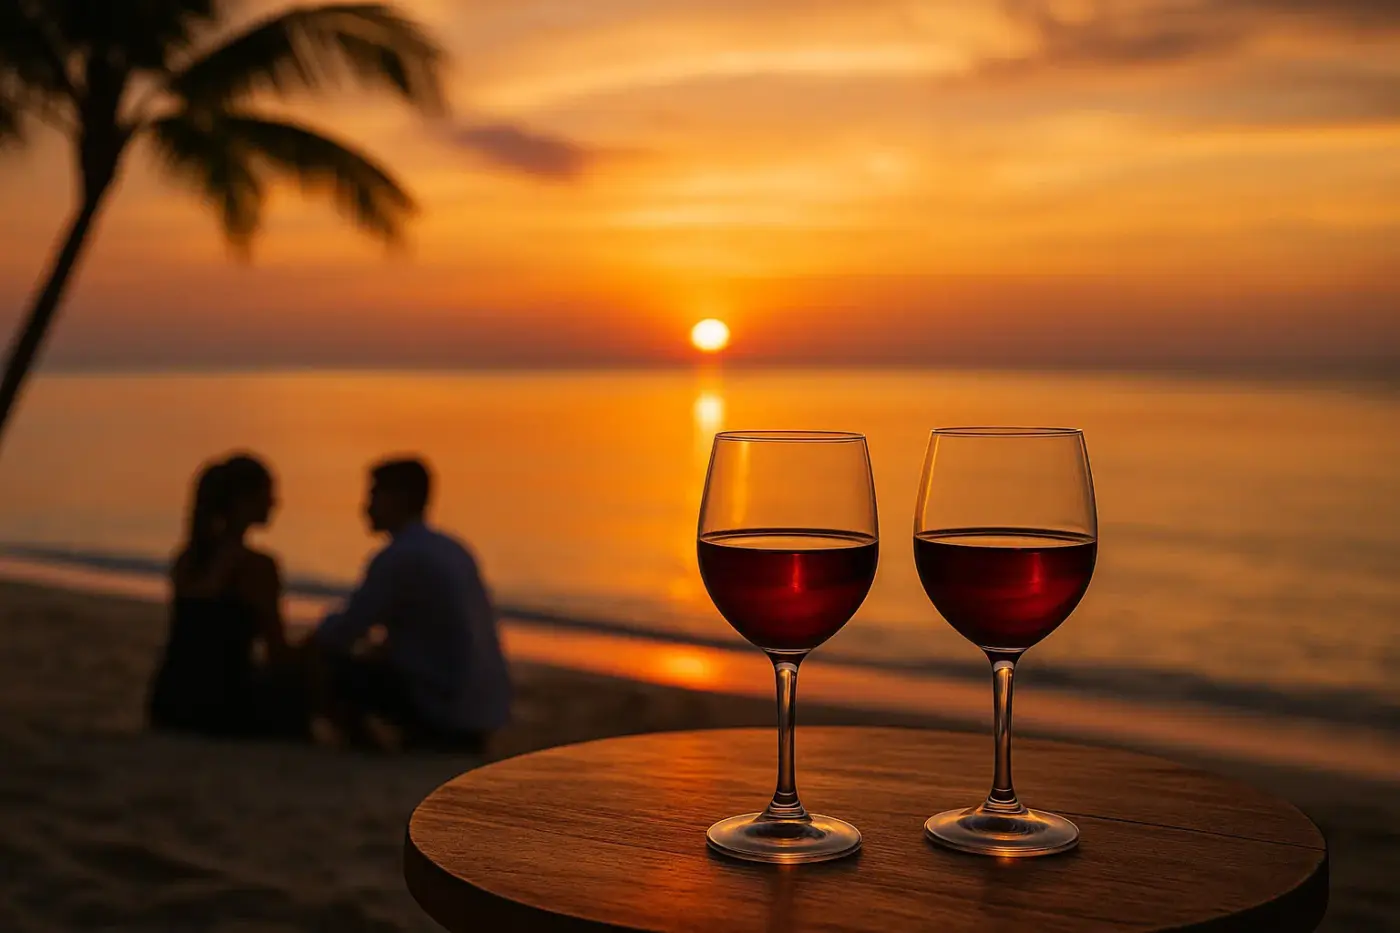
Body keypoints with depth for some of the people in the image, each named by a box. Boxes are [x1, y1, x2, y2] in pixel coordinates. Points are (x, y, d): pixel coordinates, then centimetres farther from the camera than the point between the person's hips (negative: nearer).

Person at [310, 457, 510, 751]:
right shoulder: (453, 550, 14)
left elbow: (343, 634, -10)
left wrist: (318, 636, 11)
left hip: (444, 708, -8)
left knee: (326, 669, -2)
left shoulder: (397, 557, -11)